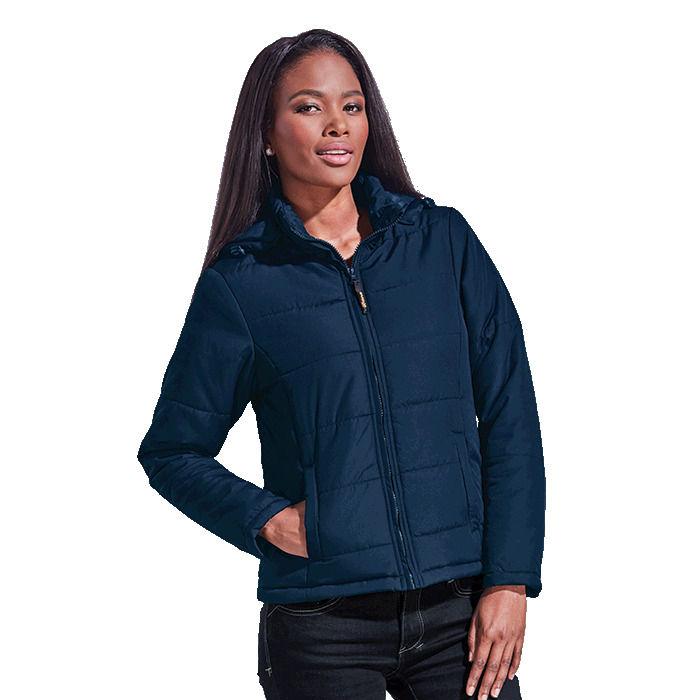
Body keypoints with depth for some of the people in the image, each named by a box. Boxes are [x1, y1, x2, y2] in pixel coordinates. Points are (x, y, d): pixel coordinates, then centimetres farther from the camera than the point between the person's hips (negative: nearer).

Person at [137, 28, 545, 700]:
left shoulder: (443, 240, 6)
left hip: (460, 609, 1)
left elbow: (510, 416, 5)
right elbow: (171, 450, 9)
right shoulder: (239, 283, 1)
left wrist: (510, 579, -3)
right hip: (321, 624, -1)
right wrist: (266, 519, -7)